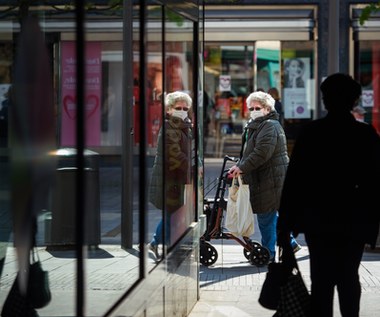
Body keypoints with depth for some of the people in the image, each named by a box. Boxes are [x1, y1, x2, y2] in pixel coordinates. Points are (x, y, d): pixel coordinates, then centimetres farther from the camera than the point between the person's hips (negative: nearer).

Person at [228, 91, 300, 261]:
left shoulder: (270, 126, -15)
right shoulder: (255, 126, 19)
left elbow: (262, 153, -25)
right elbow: (249, 151, 27)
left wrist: (242, 167, -23)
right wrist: (239, 164, 12)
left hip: (270, 179, -11)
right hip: (261, 179, 11)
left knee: (266, 216, -4)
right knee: (270, 215, 16)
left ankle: (268, 253, 5)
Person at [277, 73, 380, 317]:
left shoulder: (310, 133, -6)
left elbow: (294, 181, -6)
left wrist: (285, 224, -2)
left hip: (319, 222, -1)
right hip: (354, 223, 1)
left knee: (322, 281, 4)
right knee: (349, 278, 16)